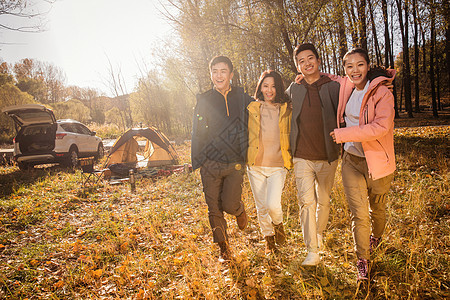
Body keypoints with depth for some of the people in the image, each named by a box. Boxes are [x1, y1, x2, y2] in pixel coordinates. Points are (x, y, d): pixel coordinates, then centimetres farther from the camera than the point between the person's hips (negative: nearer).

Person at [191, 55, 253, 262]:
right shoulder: (204, 100, 4)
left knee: (229, 205, -10)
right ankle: (224, 248, 25)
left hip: (234, 164, -1)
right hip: (210, 165, 1)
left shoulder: (243, 100, 3)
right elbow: (197, 134, 7)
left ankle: (240, 210, 28)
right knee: (214, 208, 5)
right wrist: (197, 161, 4)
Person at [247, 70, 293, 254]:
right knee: (261, 207, 9)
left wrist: (291, 158, 1)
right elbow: (245, 135, 11)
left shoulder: (286, 110, 2)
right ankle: (269, 239, 34)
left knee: (273, 204, -15)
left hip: (278, 166, -1)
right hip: (255, 165, 2)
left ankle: (278, 224, 20)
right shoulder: (252, 109, 3)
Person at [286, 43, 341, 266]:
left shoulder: (333, 88, -2)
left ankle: (320, 234, 39)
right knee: (306, 202, -6)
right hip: (302, 157, 0)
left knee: (323, 201, 14)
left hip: (327, 157, 0)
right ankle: (312, 251, 2)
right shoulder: (293, 89, 5)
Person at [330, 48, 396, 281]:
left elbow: (381, 127, -27)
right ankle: (362, 259, 18)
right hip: (352, 160, 3)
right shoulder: (345, 87, 1)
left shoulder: (382, 93, -15)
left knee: (377, 208, 20)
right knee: (359, 214, 0)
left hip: (377, 161, -3)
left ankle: (376, 237, 52)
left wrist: (344, 134, -26)